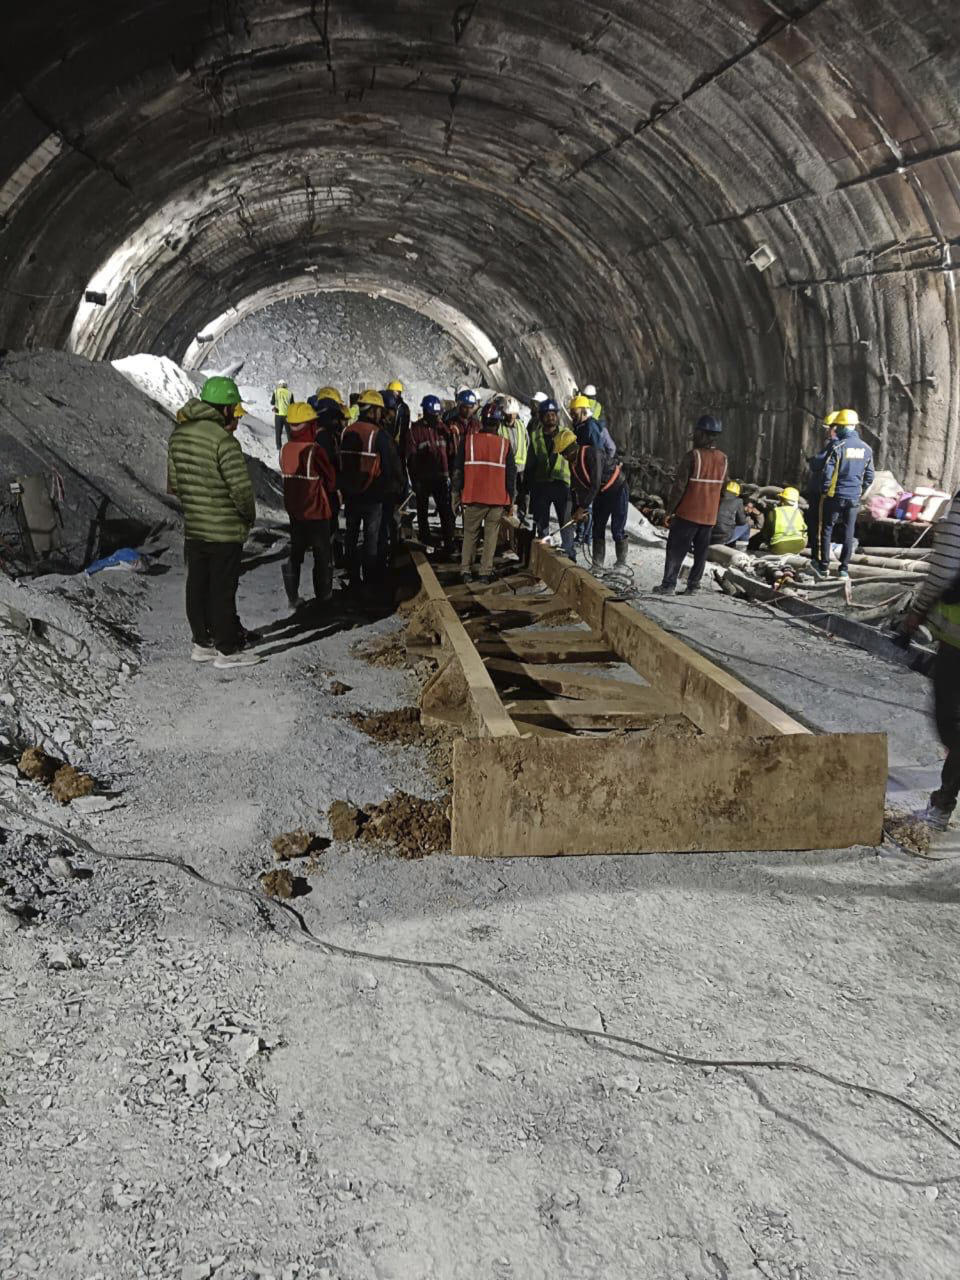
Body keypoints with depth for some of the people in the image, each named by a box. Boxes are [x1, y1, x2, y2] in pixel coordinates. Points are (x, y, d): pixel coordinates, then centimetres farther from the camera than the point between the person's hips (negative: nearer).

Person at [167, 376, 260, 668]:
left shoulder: (179, 434, 4)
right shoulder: (223, 440, -21)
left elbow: (174, 483, 11)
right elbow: (241, 488, -21)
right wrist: (249, 516, -3)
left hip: (192, 529, 7)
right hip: (225, 531, -7)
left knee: (197, 586, 15)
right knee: (223, 590, 2)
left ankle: (202, 643, 26)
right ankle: (227, 650, 11)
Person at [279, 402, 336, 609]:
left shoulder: (285, 450, -4)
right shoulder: (315, 451, -22)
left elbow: (288, 475, 6)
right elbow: (331, 478, -10)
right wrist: (330, 491, 10)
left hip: (294, 510, 6)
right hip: (316, 510, -5)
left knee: (296, 551, 16)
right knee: (322, 553, 10)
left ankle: (293, 595, 16)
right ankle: (323, 594, 20)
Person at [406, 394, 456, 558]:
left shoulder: (443, 428, 6)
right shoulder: (415, 430, -4)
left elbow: (450, 452, 10)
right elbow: (411, 457, -5)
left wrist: (449, 474, 4)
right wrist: (415, 480, -10)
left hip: (441, 477, 2)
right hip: (423, 478, -2)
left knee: (446, 512, -3)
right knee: (423, 512, 9)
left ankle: (448, 544, 0)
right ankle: (425, 543, 20)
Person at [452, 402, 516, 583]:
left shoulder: (468, 440, -2)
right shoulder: (505, 444, 0)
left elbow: (458, 470, 1)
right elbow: (511, 474, 4)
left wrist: (456, 494, 8)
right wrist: (510, 500, 12)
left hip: (473, 497, 0)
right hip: (498, 499, 0)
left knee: (470, 534, 11)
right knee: (491, 535, 7)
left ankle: (466, 570, 8)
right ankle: (485, 572, 5)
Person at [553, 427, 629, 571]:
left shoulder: (592, 453, -30)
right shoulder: (572, 462, -3)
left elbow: (595, 485, -32)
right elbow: (576, 488, 5)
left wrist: (582, 508, -29)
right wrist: (577, 511, -2)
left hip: (617, 490, -8)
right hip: (601, 494, 8)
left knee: (618, 530, -6)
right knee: (597, 529, 6)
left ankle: (621, 564, 7)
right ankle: (597, 566, 11)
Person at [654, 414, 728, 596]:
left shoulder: (694, 456, -15)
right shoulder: (723, 459, 4)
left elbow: (680, 486, -15)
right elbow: (723, 489, 13)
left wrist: (669, 510, -9)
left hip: (688, 513, -5)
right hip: (710, 515, 5)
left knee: (676, 549, 1)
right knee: (701, 551, 12)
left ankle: (668, 585, -1)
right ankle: (693, 585, 15)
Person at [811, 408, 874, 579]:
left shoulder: (836, 446, -14)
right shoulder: (866, 448, 5)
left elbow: (826, 473, -14)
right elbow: (869, 476, 10)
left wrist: (824, 490, -1)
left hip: (835, 496, -5)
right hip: (854, 498, 5)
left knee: (826, 530, 7)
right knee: (848, 533, 9)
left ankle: (824, 566, 10)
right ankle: (844, 569, 11)